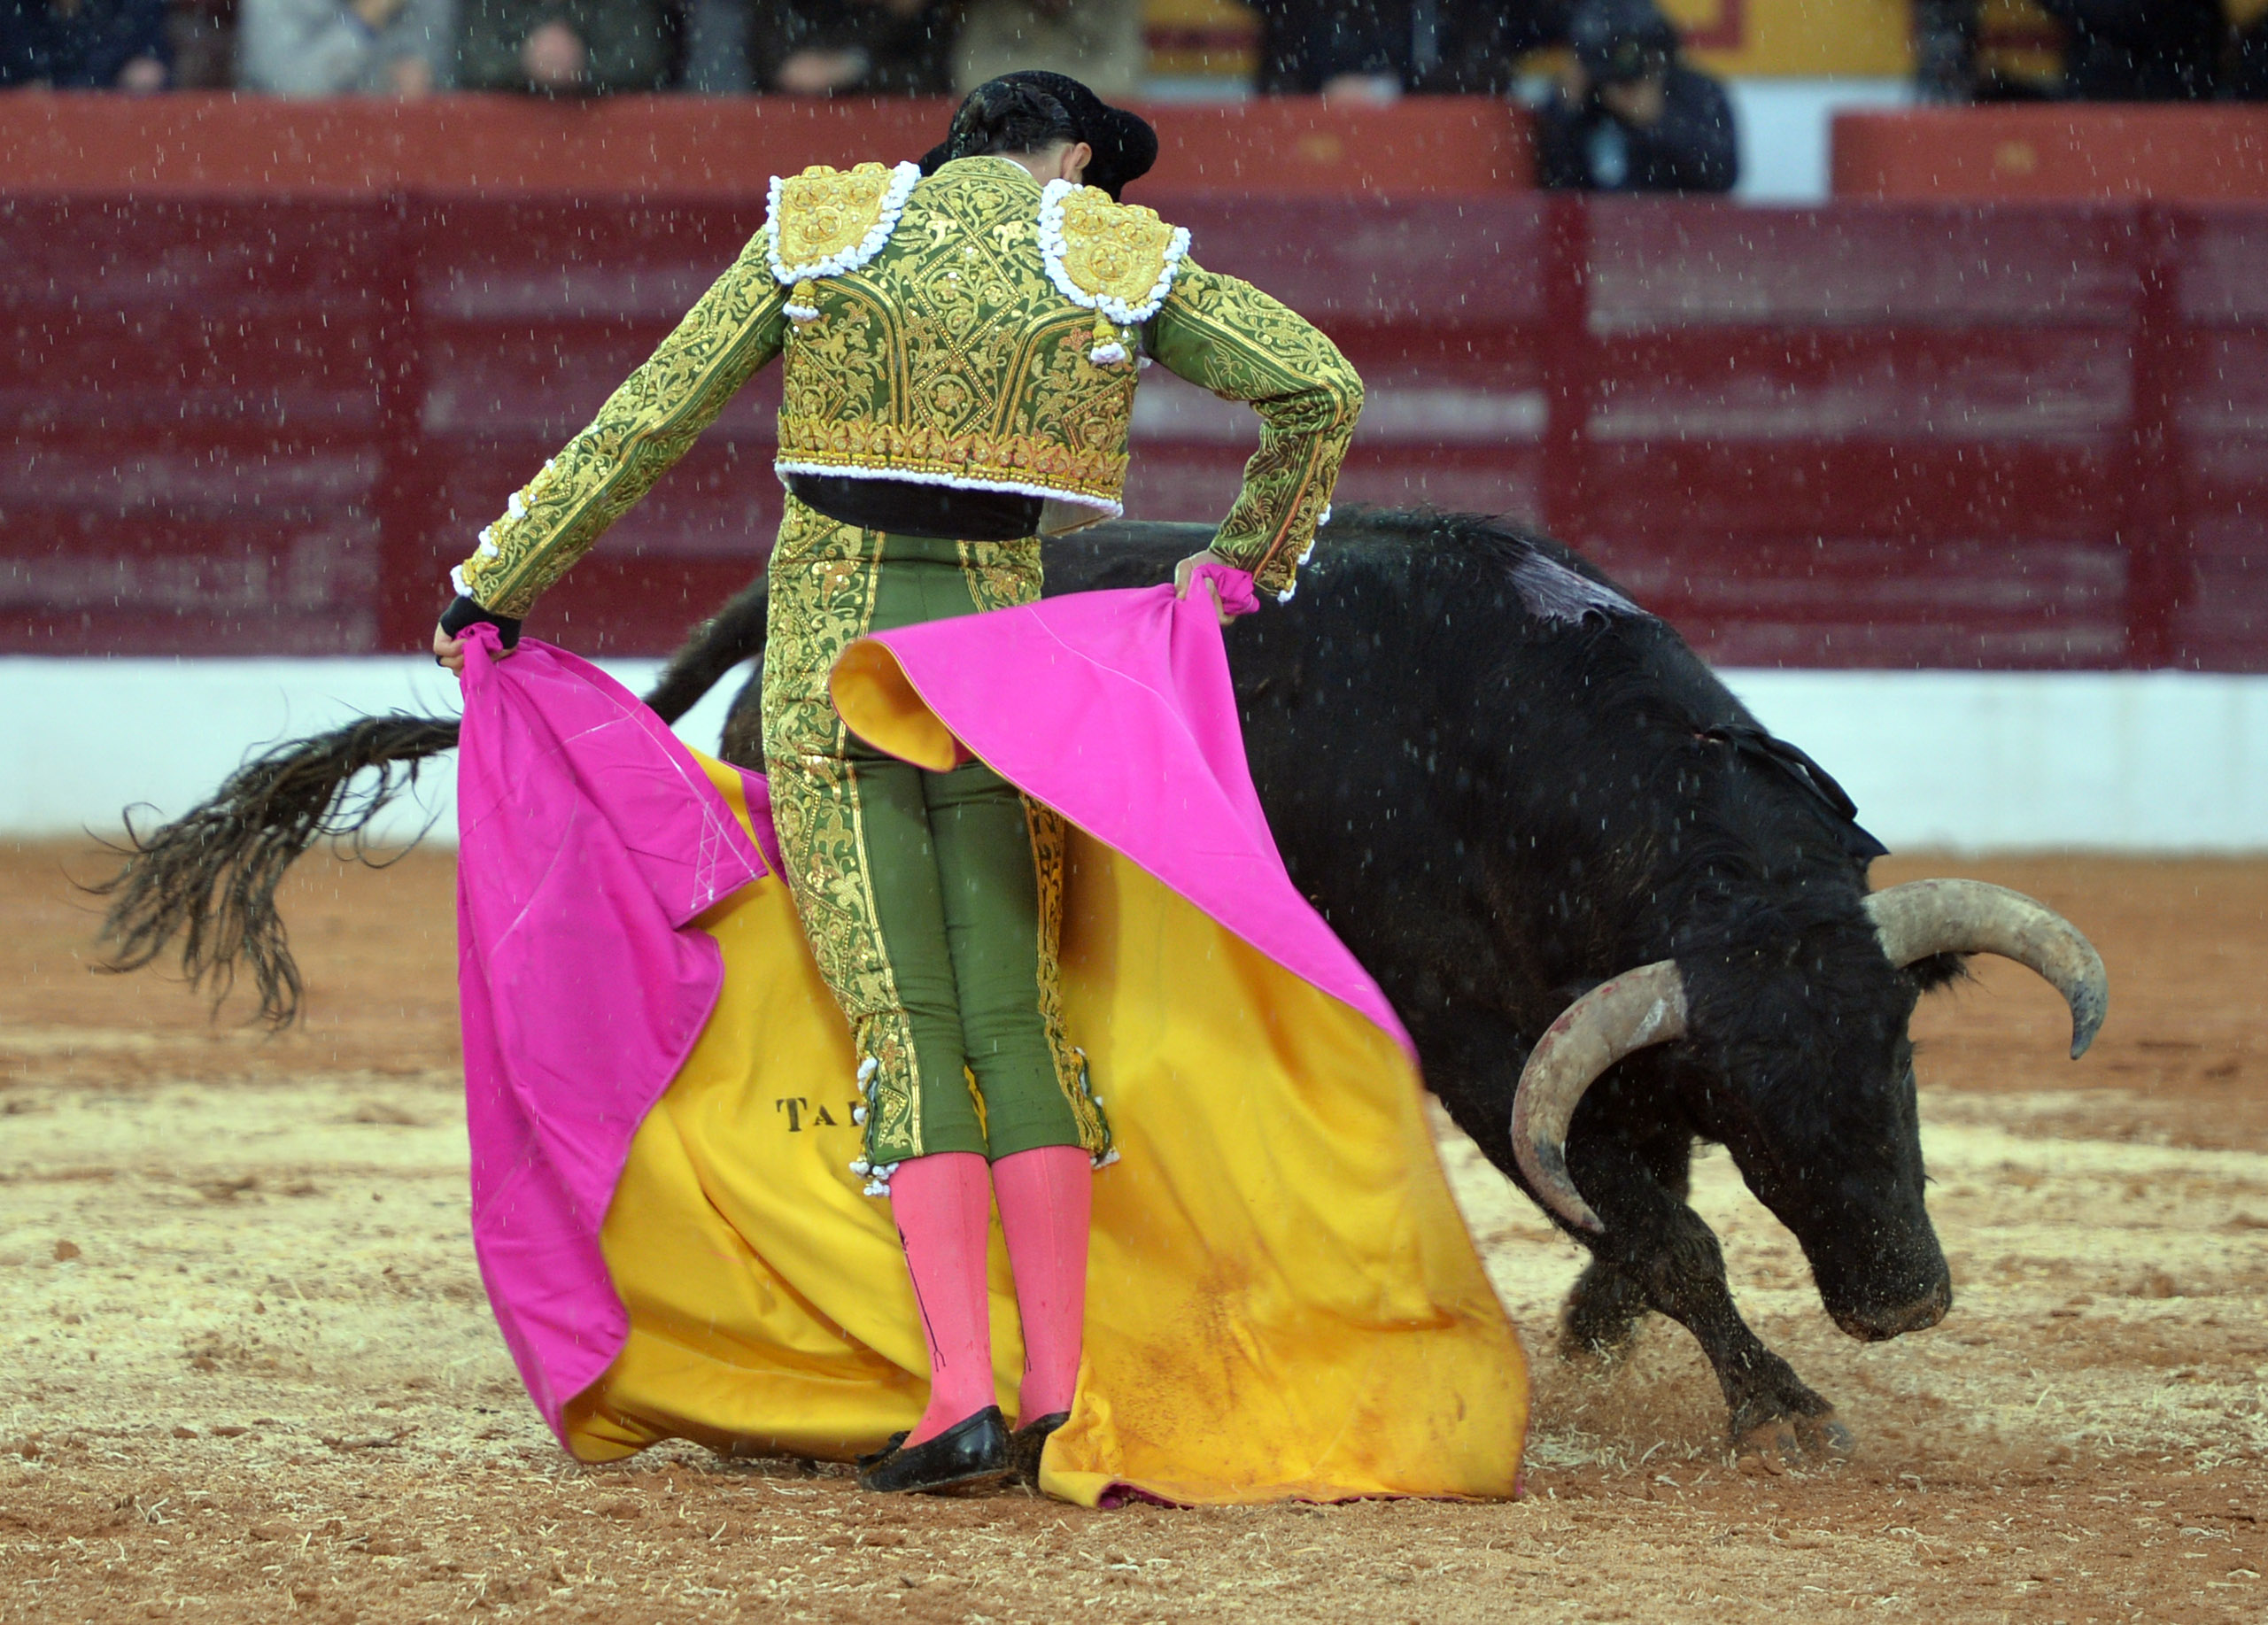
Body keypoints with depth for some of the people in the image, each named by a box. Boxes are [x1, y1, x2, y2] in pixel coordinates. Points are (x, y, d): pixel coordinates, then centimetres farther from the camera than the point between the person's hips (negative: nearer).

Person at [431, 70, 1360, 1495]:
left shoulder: (821, 230, 6)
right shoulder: (1116, 259, 4)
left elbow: (646, 424, 7)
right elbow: (1322, 386, 2)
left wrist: (493, 587, 13)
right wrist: (1254, 561, 17)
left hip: (828, 654, 0)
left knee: (904, 1029, -2)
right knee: (1018, 1017, 6)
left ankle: (963, 1393, -13)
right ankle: (1059, 1394, -1)